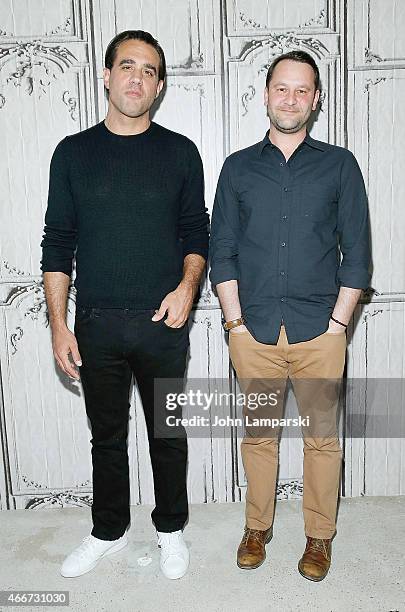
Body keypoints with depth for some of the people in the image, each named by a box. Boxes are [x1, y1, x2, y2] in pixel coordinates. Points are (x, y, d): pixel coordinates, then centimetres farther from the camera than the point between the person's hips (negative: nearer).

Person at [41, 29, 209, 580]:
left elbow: (196, 232, 7)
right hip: (96, 324, 1)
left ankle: (170, 529, 35)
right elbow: (57, 244, 3)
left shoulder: (180, 152, 2)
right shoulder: (73, 152, 4)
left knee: (168, 433, 12)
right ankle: (108, 532, 38)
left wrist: (187, 286, -12)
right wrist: (58, 323, -3)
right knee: (107, 436, 15)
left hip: (163, 324, 0)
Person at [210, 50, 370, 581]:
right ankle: (257, 527, 33)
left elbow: (356, 253, 3)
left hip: (319, 332, 0)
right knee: (258, 434, 13)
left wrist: (336, 323, -5)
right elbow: (222, 251, 5)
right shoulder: (239, 167, 8)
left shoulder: (339, 165, 5)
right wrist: (236, 322, -3)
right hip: (253, 331, 1)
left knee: (322, 437, 10)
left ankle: (319, 536, 30)